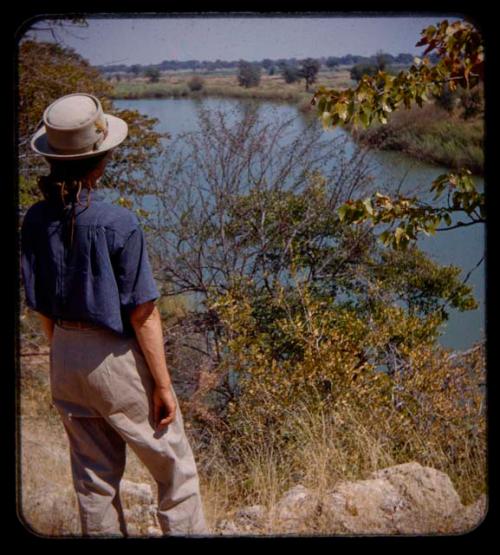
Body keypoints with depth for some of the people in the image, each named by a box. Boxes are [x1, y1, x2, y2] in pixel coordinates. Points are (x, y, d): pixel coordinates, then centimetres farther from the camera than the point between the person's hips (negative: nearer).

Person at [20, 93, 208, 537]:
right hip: (116, 358, -6)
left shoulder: (36, 219, -4)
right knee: (175, 467, 12)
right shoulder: (117, 223, -21)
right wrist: (163, 384, -8)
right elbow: (142, 314, -17)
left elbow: (40, 305, 5)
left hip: (65, 357, 6)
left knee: (94, 478, 20)